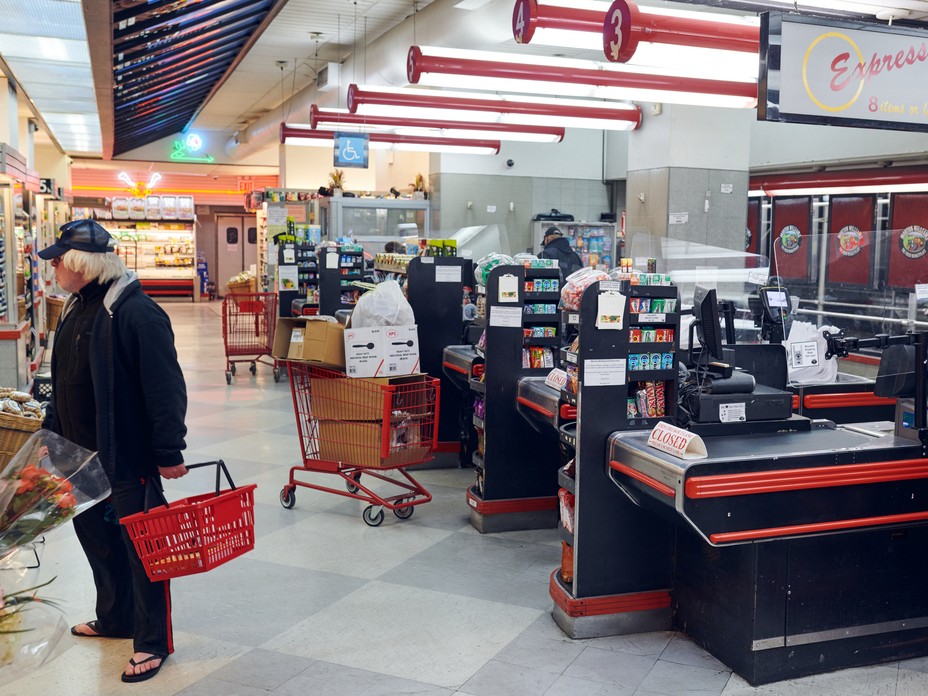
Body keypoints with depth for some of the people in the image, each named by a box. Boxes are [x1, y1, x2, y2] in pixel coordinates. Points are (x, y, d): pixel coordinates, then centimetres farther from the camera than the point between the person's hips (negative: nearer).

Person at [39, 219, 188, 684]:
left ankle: (152, 642, 15)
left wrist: (169, 452, -22)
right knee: (94, 535, 20)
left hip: (127, 456, -9)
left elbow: (164, 385, -22)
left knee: (140, 544, 2)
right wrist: (51, 431, 21)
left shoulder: (136, 312, -20)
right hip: (82, 452, 10)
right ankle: (114, 619, 40)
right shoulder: (76, 308, 10)